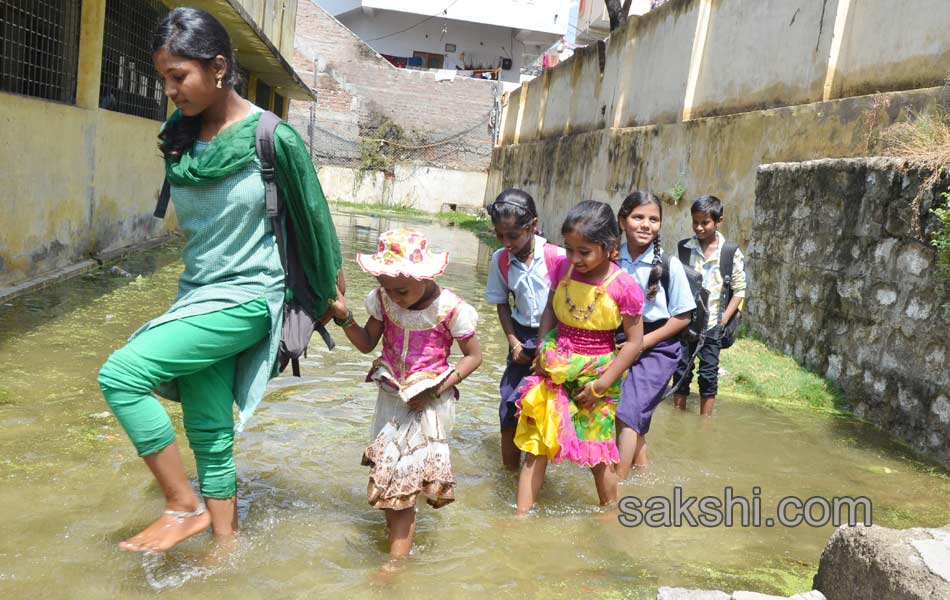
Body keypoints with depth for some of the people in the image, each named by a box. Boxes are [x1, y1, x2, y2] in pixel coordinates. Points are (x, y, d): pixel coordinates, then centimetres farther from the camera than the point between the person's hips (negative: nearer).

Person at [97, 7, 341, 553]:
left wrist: (331, 293, 5)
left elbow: (313, 216, -4)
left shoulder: (273, 138, -14)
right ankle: (225, 545, 26)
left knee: (121, 374, -19)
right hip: (197, 295, 7)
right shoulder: (179, 137, 5)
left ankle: (186, 507, -4)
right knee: (211, 438, 10)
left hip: (246, 299, -7)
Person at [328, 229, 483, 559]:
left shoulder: (450, 308, -17)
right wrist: (344, 318, -14)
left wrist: (438, 389, -16)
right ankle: (399, 540, 30)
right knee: (386, 474, 9)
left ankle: (395, 560, 2)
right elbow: (367, 344, 5)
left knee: (404, 480, -7)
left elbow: (474, 355, -7)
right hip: (391, 397, 5)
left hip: (429, 403, -5)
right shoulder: (383, 299, -5)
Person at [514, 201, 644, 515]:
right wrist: (543, 347, -4)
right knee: (536, 444, 5)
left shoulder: (624, 286, -18)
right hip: (556, 369, 3)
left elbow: (634, 342, -11)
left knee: (598, 454, 10)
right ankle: (521, 516, 14)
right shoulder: (563, 268, -6)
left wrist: (601, 384, -13)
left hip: (596, 376, -3)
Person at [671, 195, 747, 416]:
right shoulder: (684, 248, 1)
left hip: (712, 324, -1)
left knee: (709, 374, 5)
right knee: (681, 371, 8)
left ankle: (705, 419, 16)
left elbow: (739, 290, 0)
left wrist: (724, 319, -7)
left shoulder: (731, 253, -3)